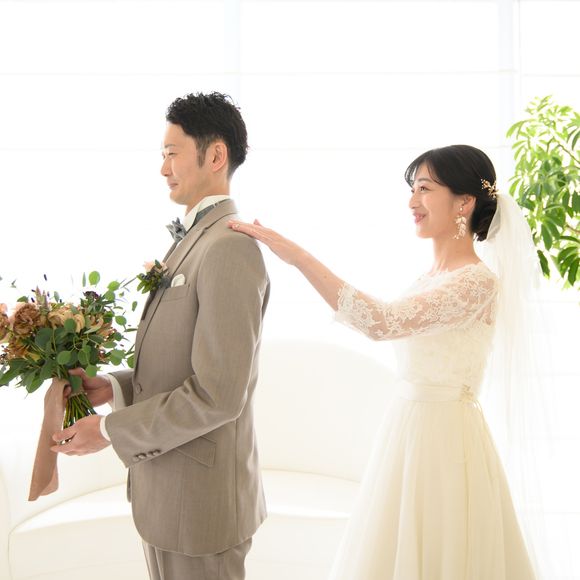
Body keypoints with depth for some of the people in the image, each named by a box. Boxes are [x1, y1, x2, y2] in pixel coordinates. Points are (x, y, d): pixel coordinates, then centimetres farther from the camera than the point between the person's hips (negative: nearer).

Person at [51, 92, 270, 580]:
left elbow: (218, 393, -24)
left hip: (199, 497, -9)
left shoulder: (228, 248, -22)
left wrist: (110, 430, -16)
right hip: (168, 483, 9)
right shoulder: (192, 239, 10)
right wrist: (115, 387, 2)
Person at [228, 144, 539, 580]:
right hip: (407, 430, 8)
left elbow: (382, 321, -31)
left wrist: (297, 255, -32)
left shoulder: (478, 282, -18)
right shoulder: (429, 279, 10)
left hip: (444, 439, -8)